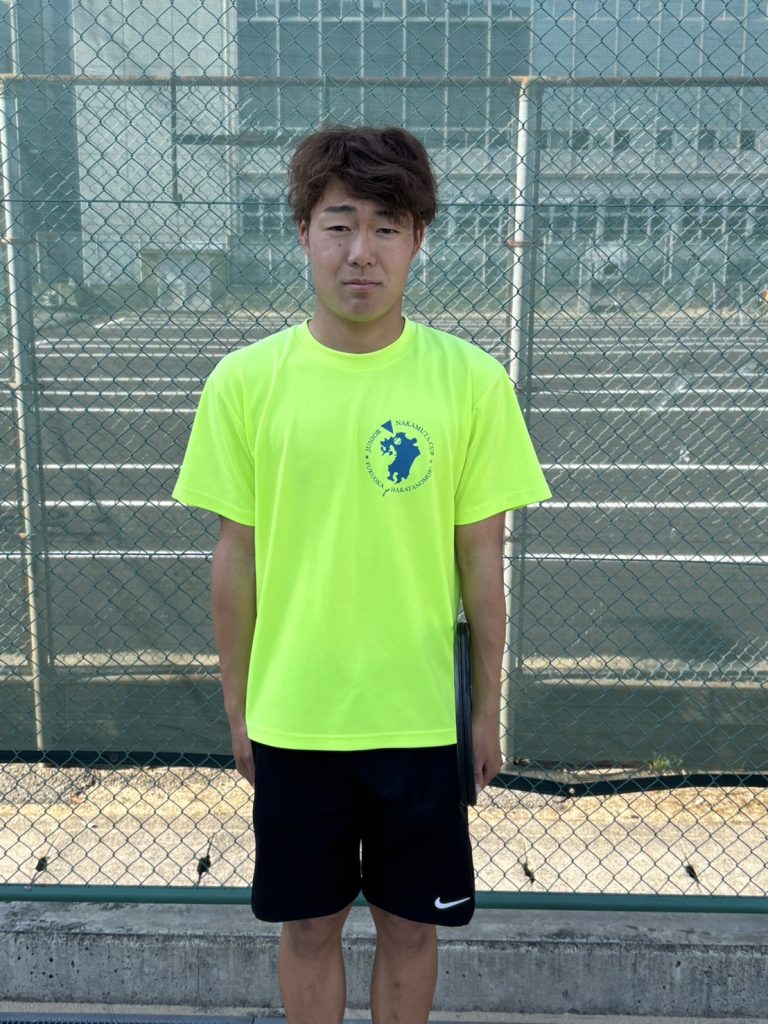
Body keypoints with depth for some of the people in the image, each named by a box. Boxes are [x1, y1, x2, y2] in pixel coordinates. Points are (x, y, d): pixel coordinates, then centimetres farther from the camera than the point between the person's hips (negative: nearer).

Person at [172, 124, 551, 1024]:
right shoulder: (245, 381, -7)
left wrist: (488, 705, 3)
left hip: (422, 716, 0)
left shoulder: (472, 381, -8)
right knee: (308, 925, 18)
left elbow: (480, 559, -2)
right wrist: (236, 708, 5)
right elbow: (235, 559, 0)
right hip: (290, 718, 1)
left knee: (410, 925, 17)